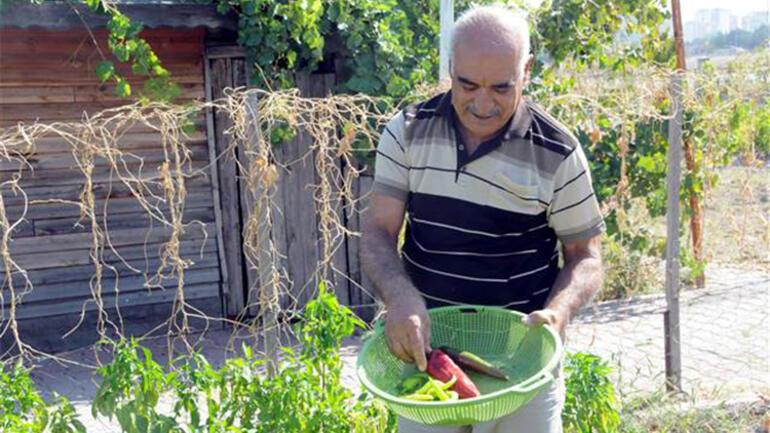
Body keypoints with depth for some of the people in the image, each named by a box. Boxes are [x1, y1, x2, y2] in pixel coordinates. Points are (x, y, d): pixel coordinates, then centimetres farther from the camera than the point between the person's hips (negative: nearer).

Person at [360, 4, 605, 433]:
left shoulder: (558, 153, -10)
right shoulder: (407, 131, -5)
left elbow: (585, 256, -3)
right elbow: (378, 232, -5)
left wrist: (557, 312, -23)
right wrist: (400, 295, -24)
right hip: (424, 346, 2)